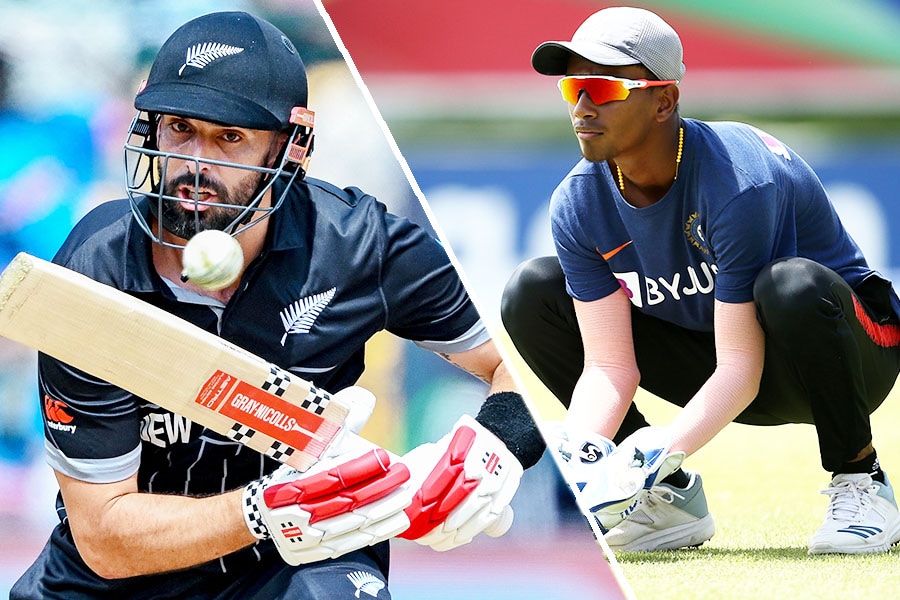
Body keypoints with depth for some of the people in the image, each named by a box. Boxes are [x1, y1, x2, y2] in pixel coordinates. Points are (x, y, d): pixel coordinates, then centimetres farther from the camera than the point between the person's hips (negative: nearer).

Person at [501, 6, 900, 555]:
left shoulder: (739, 181, -31)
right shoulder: (579, 205, -12)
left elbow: (740, 372, -32)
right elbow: (609, 368, -14)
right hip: (722, 362, 6)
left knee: (792, 285, -41)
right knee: (533, 293, -7)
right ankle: (672, 499, 0)